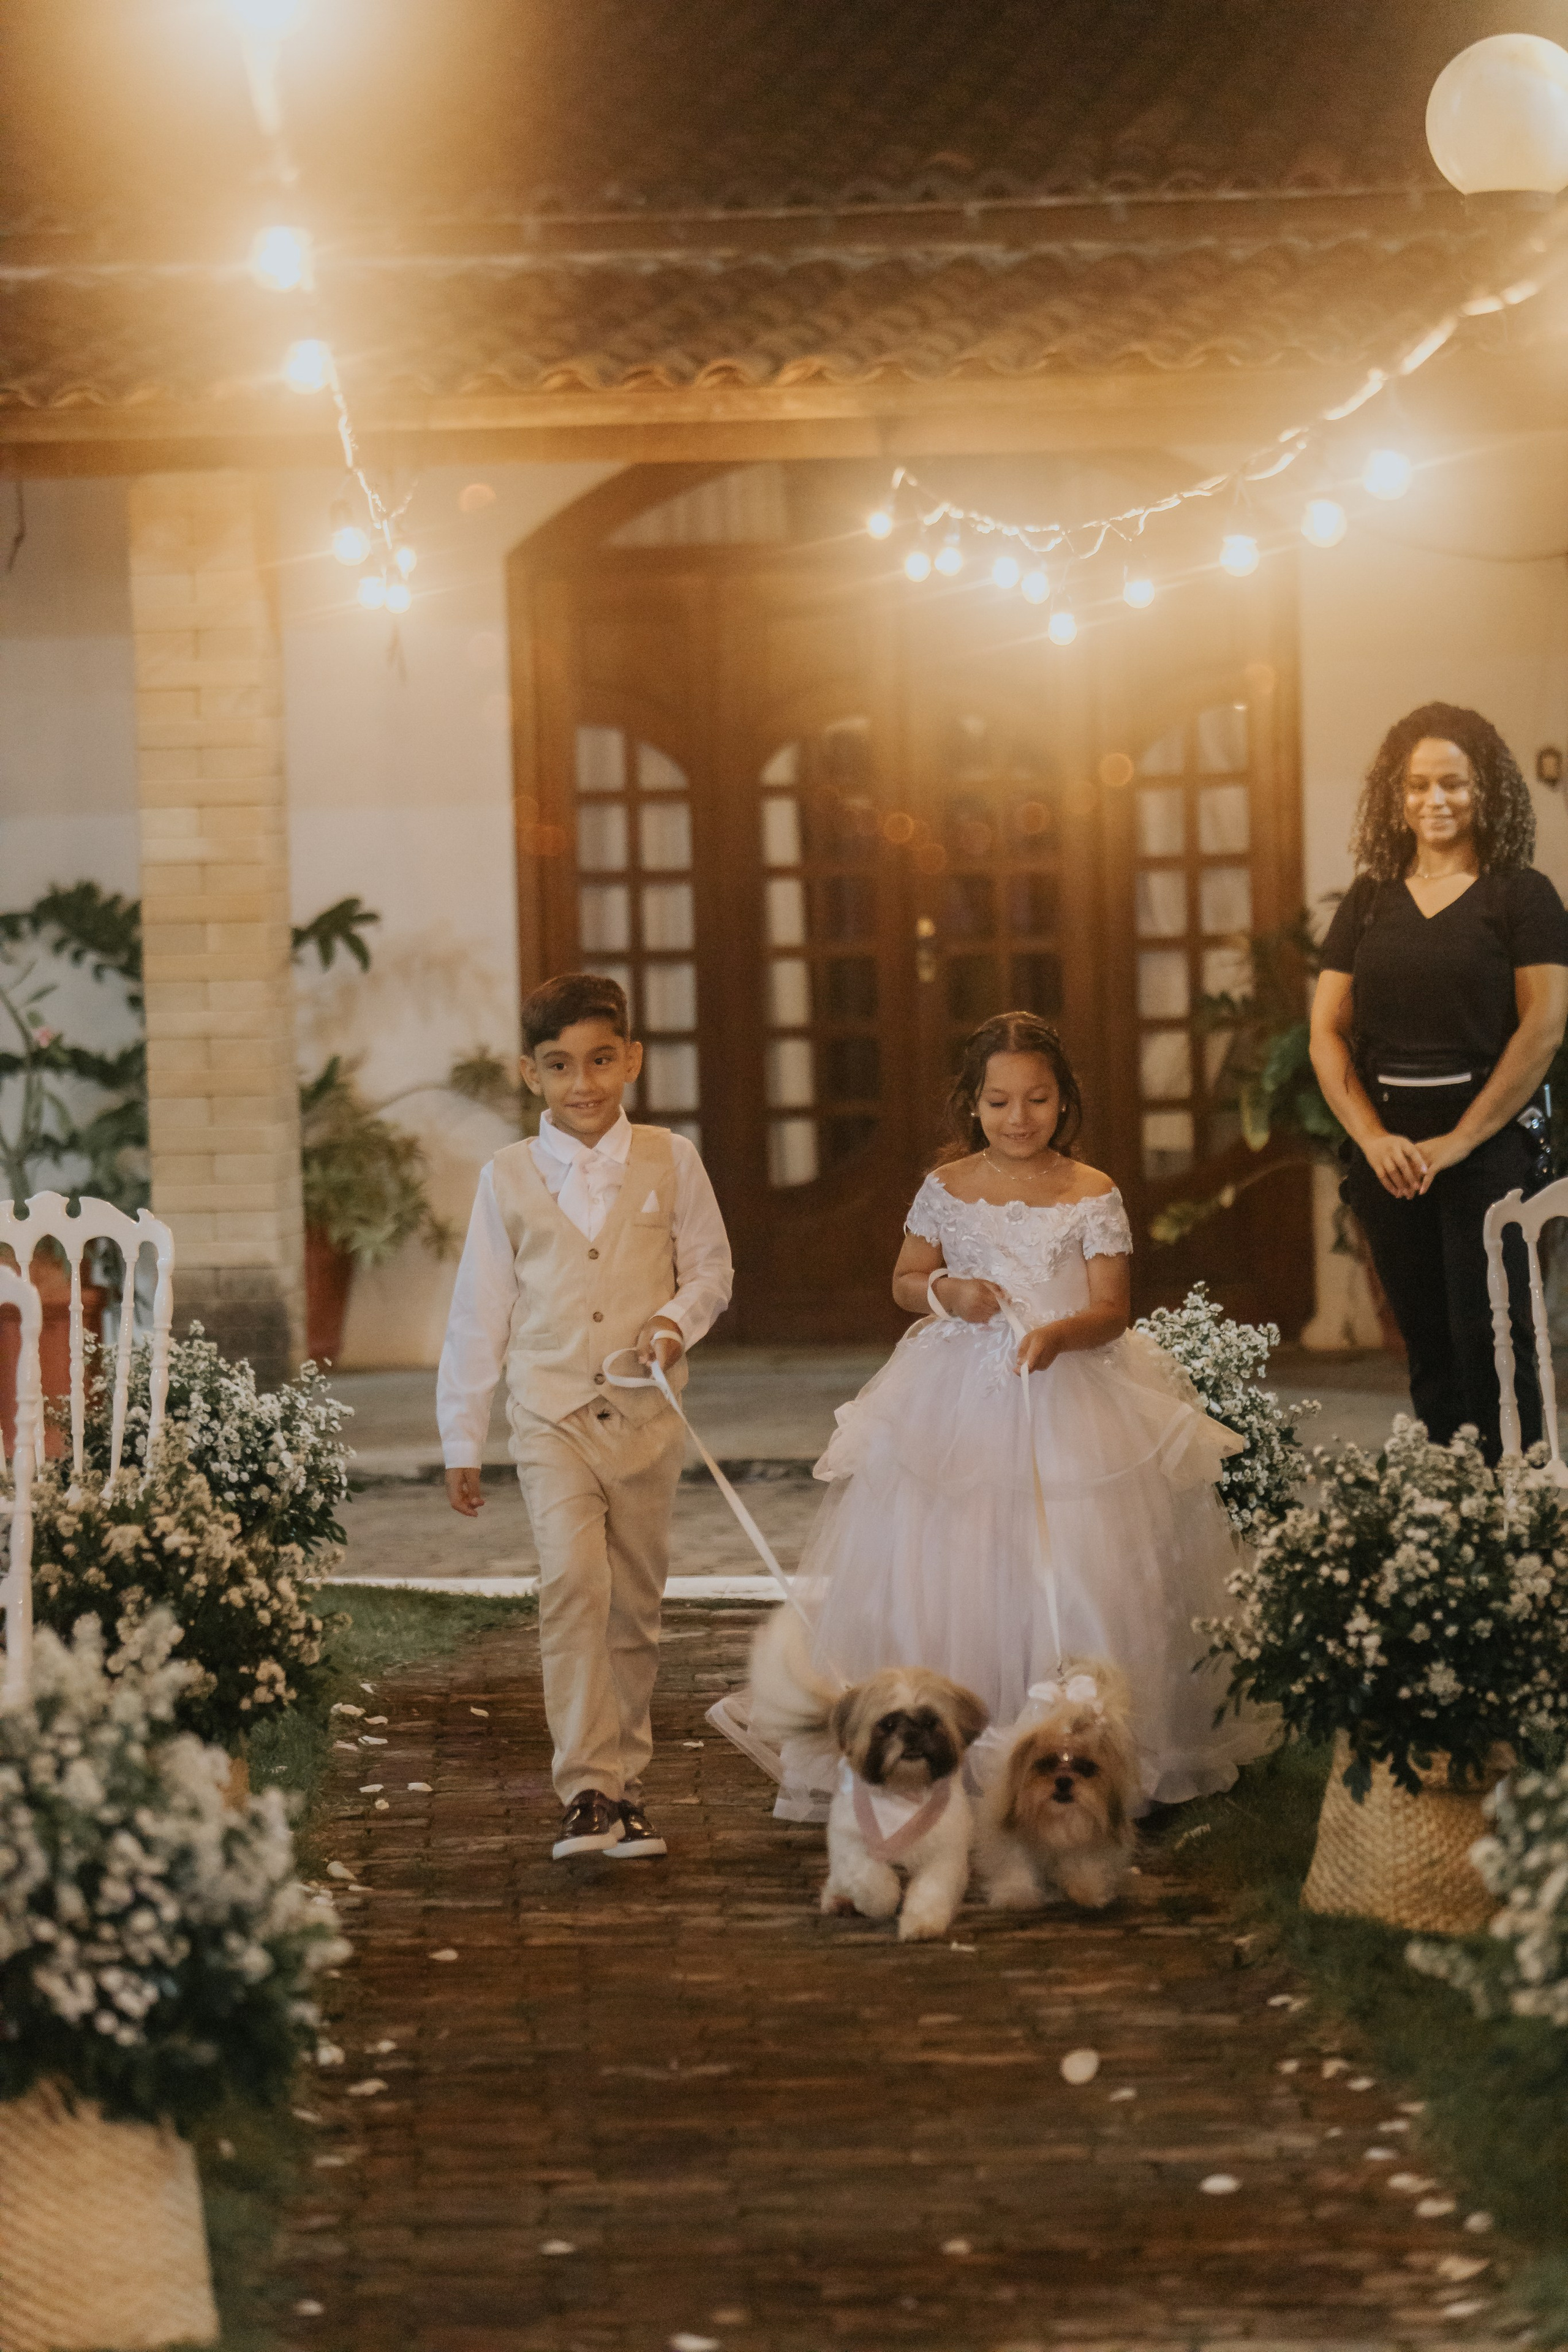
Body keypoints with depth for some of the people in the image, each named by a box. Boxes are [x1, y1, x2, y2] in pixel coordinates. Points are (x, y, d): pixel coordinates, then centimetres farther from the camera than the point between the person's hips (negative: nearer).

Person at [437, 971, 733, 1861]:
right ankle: (588, 1787, -20)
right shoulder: (510, 1177, 2)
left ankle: (625, 1780, 22)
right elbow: (480, 1311, 7)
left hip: (646, 1414, 2)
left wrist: (676, 1323, -12)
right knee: (574, 1579, -20)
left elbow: (711, 1268, 11)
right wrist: (462, 1441, 9)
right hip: (551, 1413, -1)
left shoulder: (669, 1161, 3)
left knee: (634, 1605, 8)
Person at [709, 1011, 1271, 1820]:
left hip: (1069, 1389, -1)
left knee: (1078, 1577, -6)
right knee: (937, 1571, -2)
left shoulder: (1093, 1197, -2)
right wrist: (947, 1293, -8)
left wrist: (1058, 1334, -27)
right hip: (959, 1398, 2)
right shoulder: (947, 1189, 4)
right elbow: (904, 1281, 14)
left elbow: (1111, 1310, -6)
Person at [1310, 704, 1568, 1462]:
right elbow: (1326, 1032, 7)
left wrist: (1457, 1142, -13)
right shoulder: (1368, 902, 11)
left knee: (1489, 1340, -8)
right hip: (1388, 1151, 4)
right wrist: (1373, 1139, -8)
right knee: (1428, 1350, 7)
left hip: (1491, 1141, -4)